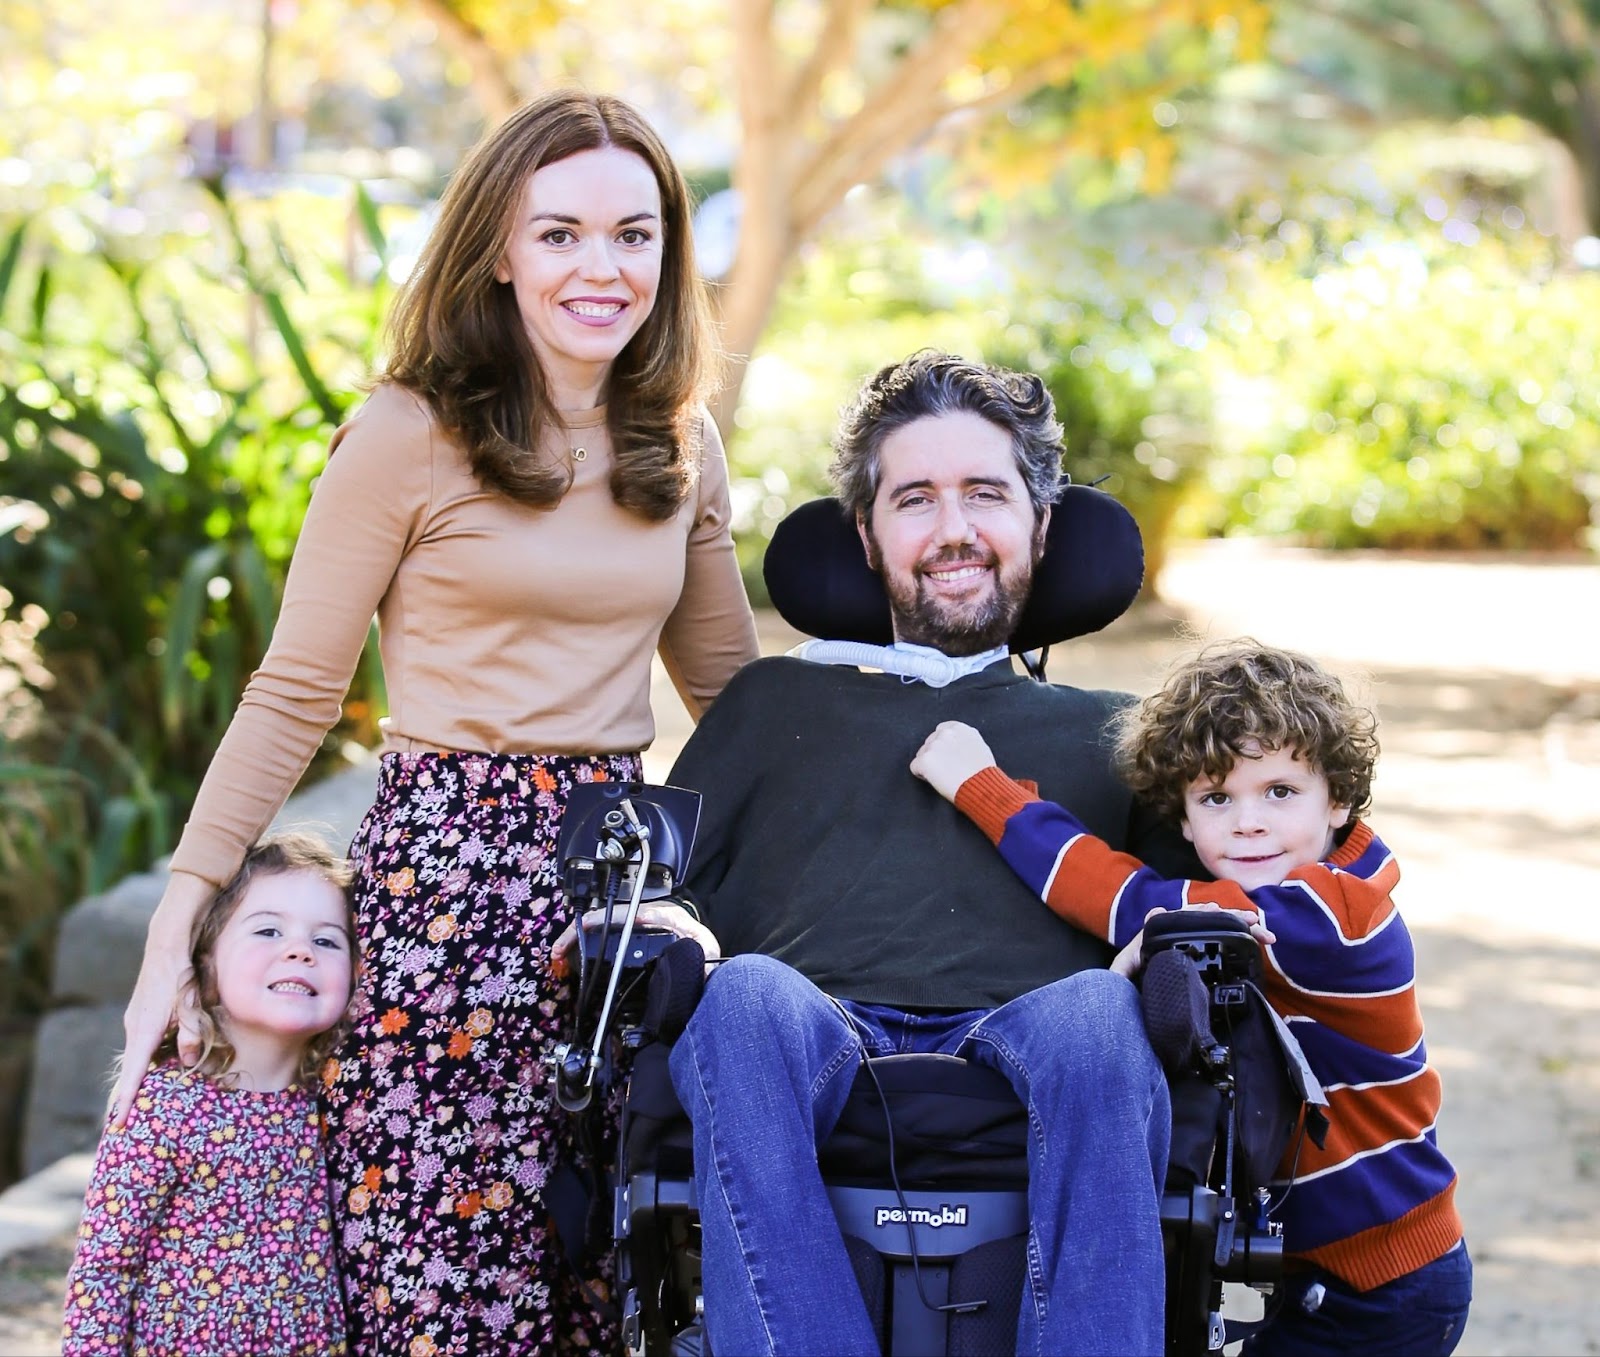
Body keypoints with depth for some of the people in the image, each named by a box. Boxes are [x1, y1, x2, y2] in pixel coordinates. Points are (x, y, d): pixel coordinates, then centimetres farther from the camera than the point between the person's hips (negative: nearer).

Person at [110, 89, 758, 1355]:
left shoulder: (683, 448, 11)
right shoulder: (411, 435, -6)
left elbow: (729, 681, 23)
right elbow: (294, 696, -3)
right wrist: (177, 928, -7)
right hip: (448, 871, -5)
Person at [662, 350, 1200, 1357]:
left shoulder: (1113, 733, 33)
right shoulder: (776, 700, 34)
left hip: (1025, 1041, 0)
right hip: (823, 1037, 0)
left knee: (1097, 1012, -37)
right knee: (745, 997, -37)